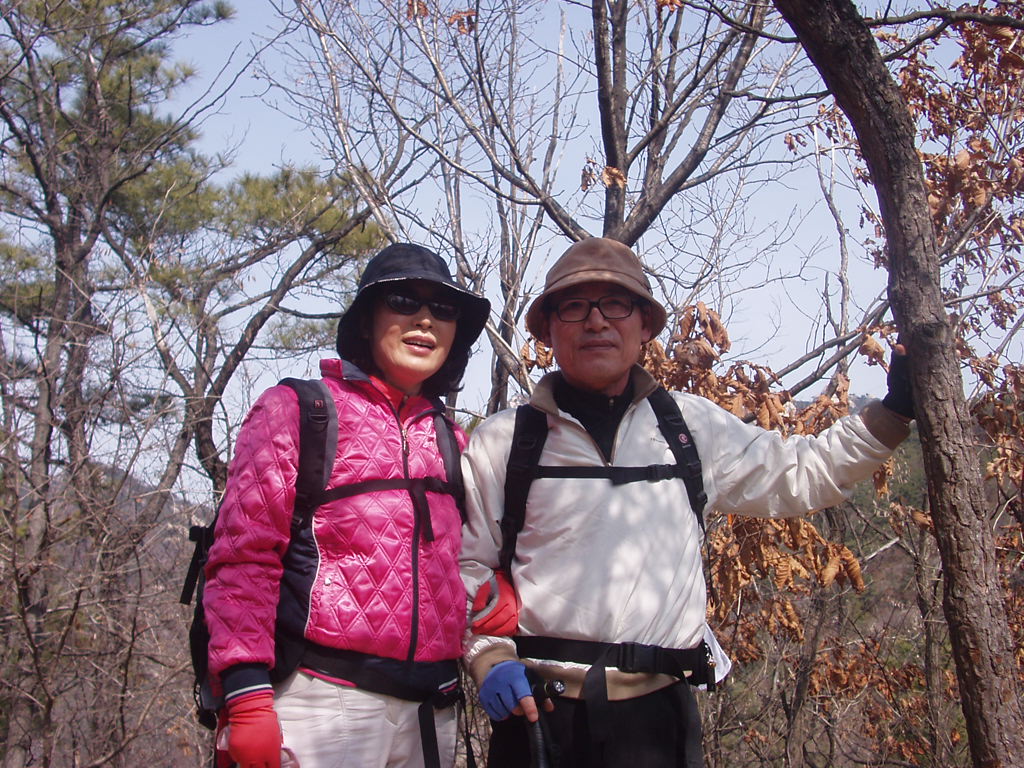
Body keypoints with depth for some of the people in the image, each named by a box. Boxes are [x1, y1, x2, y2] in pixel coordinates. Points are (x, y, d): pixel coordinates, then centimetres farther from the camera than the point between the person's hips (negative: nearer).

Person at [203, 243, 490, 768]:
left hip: (429, 715, 6)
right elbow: (242, 559, -7)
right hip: (324, 702, -5)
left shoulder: (448, 440, 15)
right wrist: (247, 699, -15)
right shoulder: (296, 410, -1)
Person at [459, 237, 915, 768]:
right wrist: (490, 657, -8)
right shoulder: (501, 443, 2)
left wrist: (891, 412, 9)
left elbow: (797, 475, 16)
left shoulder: (693, 426, 8)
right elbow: (468, 565, 5)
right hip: (539, 712, -1)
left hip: (659, 711, 2)